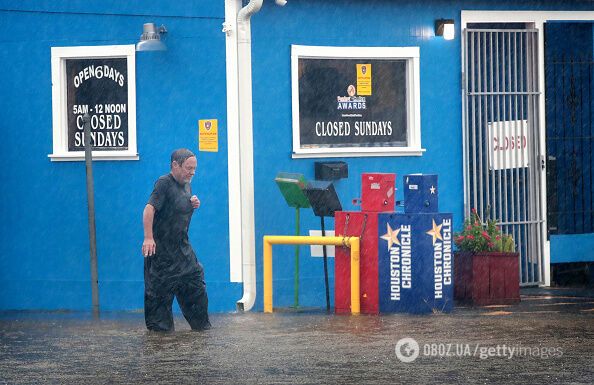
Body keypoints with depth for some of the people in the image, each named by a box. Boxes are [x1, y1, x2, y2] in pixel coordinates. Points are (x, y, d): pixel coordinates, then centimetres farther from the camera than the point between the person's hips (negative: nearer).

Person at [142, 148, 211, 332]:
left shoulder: (186, 185, 10)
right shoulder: (164, 183, -16)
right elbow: (149, 208, -27)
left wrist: (193, 205, 2)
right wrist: (148, 238, -35)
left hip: (182, 246, 8)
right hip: (161, 248, -8)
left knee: (195, 281, 9)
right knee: (160, 288, -1)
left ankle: (200, 323, 19)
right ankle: (158, 326, 10)